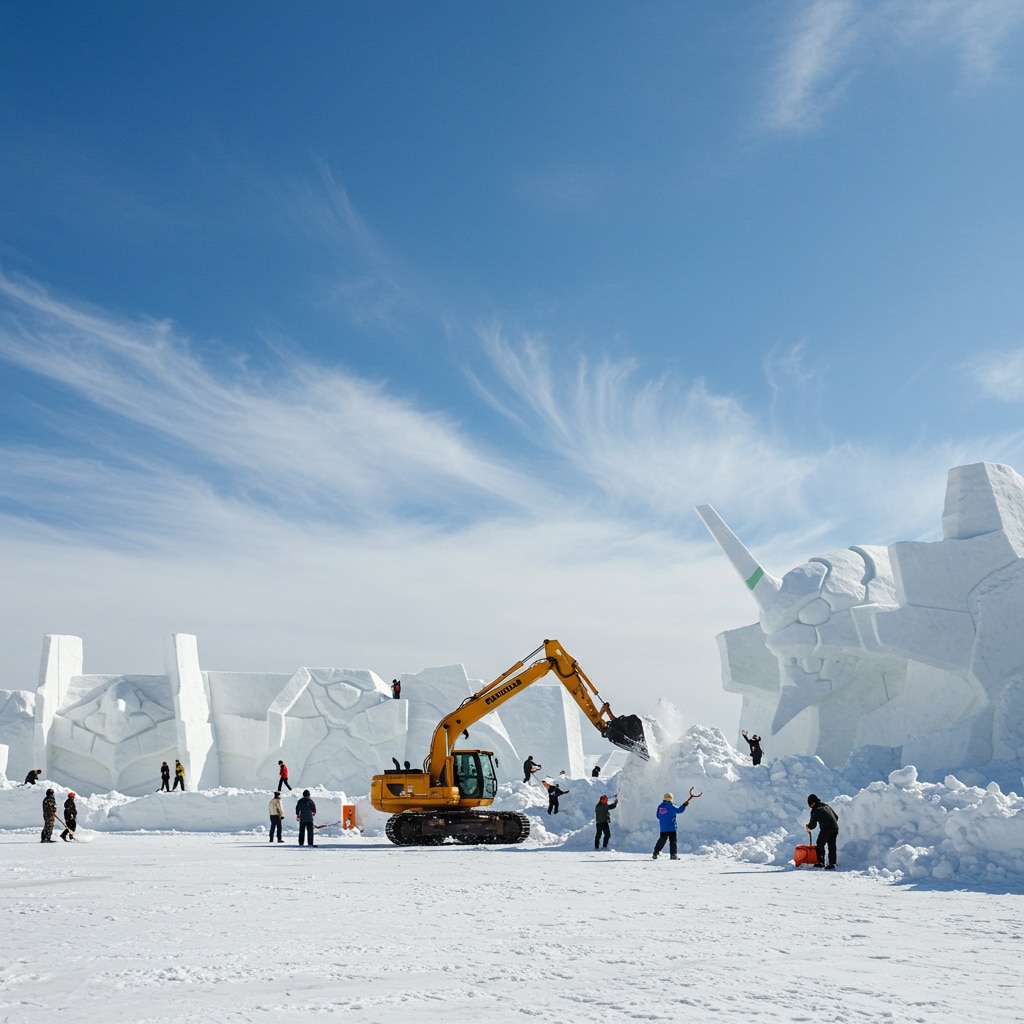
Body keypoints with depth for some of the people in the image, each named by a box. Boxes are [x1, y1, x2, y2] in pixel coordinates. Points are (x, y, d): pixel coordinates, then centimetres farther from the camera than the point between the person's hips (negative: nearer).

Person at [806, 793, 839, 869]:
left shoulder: (815, 810, 2)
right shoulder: (827, 806, 21)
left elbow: (813, 825, 2)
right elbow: (836, 817, 24)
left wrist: (808, 826, 22)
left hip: (825, 829, -7)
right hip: (835, 829, 7)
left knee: (820, 845, 5)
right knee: (832, 846, 12)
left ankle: (821, 862, 1)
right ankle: (832, 863, 9)